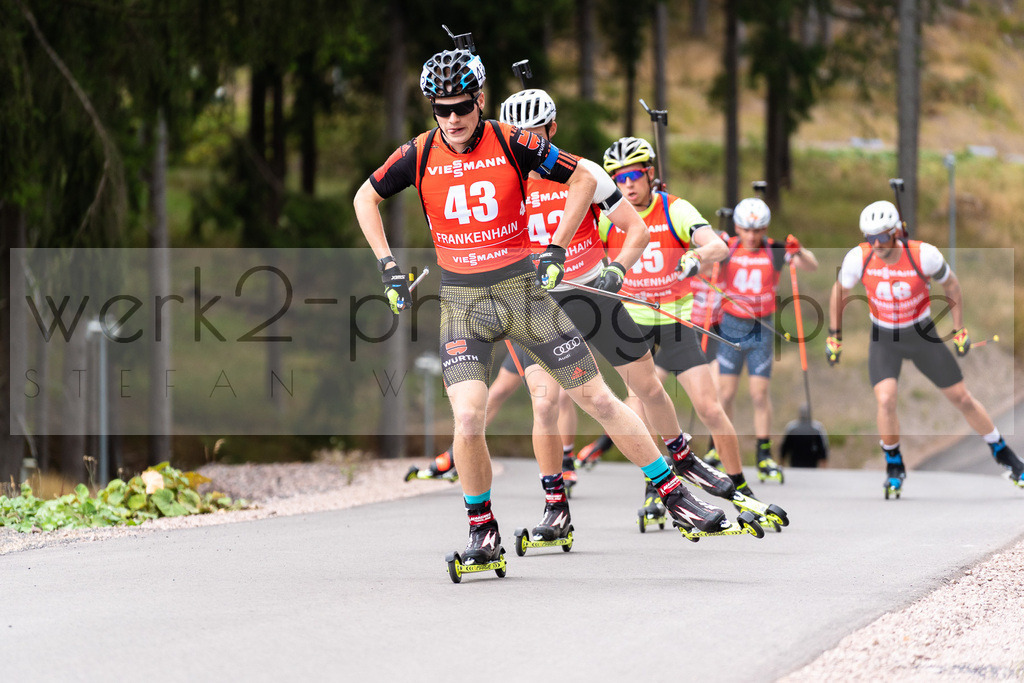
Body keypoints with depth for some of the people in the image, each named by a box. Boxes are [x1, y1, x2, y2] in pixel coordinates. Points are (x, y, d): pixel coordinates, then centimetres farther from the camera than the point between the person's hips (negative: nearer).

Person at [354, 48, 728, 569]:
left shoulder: (512, 143, -8)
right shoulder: (420, 155, -4)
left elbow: (583, 179, 2)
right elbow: (365, 199, 11)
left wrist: (557, 249, -3)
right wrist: (387, 265, 3)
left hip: (521, 287, 0)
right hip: (461, 299, 0)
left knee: (597, 398, 1)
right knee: (468, 417, -18)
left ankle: (675, 496, 12)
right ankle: (482, 532, 2)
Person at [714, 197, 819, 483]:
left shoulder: (775, 251, -4)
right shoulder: (727, 249, -4)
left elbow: (812, 266, -6)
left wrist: (798, 251, -27)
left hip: (761, 328, 0)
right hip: (731, 326, 0)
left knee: (760, 392, -2)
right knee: (726, 392, -1)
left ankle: (764, 456, 4)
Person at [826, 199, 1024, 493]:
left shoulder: (924, 255, -24)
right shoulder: (858, 258, -21)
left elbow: (951, 284, -4)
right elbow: (839, 292, -1)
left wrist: (960, 331, -2)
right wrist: (834, 336, 2)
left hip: (923, 336, 0)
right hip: (884, 340, 0)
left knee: (962, 399, 5)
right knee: (885, 400, -21)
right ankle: (894, 466, 4)